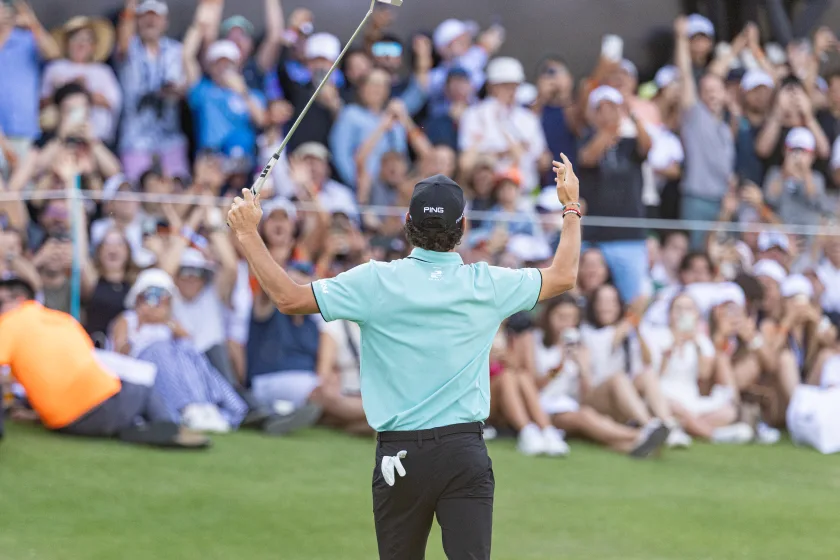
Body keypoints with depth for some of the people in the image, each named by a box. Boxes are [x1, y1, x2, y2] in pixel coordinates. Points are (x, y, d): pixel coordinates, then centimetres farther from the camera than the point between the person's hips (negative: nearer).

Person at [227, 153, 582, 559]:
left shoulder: (377, 282, -5)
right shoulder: (486, 285, 1)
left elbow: (288, 298, -2)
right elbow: (563, 277, 17)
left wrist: (248, 233, 8)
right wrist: (571, 208, 31)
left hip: (399, 454, 0)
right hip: (465, 452, 0)